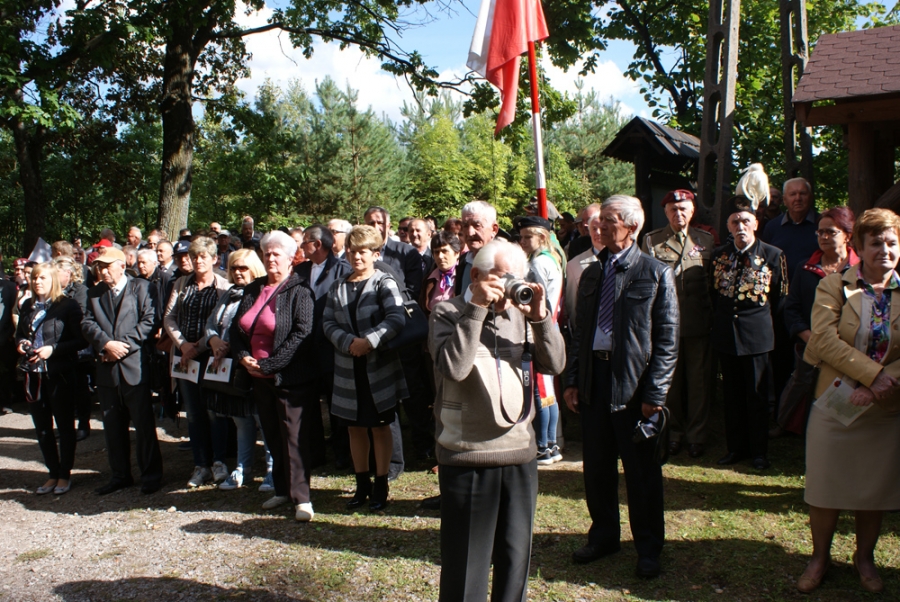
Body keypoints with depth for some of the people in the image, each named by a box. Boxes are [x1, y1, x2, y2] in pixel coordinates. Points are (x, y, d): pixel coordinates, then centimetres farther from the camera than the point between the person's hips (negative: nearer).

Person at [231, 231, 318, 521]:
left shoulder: (299, 292, -9)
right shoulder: (252, 290, 13)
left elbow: (301, 334, -18)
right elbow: (237, 328, 14)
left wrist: (268, 364, -18)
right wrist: (243, 357, -4)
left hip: (290, 377, -7)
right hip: (259, 377, 7)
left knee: (293, 437, -4)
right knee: (272, 435, 14)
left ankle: (301, 497, 2)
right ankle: (282, 490, 26)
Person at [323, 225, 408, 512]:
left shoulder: (384, 283, -4)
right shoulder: (338, 287, 11)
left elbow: (397, 319, -16)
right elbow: (328, 322, 3)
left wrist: (369, 341, -24)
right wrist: (349, 342, -14)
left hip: (379, 368, -4)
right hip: (348, 368, 5)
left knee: (380, 427, 5)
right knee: (355, 427, 12)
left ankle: (381, 486, 16)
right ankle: (362, 484, 25)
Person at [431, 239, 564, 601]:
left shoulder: (521, 314, 7)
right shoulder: (448, 312, -5)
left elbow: (554, 365, 1)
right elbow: (453, 368, -21)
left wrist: (540, 317, -12)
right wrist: (476, 309, -20)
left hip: (520, 451, 4)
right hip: (467, 455, -4)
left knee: (516, 554, 17)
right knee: (466, 560, 8)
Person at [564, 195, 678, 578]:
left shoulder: (656, 274, -5)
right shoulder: (591, 273, 11)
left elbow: (667, 340, -7)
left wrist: (654, 393, -12)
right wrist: (571, 381, 7)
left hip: (633, 381, -5)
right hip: (593, 377, 5)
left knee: (641, 470, 7)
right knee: (597, 466, 14)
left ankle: (648, 548, 24)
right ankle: (603, 536, 33)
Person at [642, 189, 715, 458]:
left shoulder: (707, 240, 8)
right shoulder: (652, 240, 5)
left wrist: (715, 316, 2)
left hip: (699, 322, 1)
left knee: (699, 381, 6)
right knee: (670, 381, 9)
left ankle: (696, 435, 20)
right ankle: (674, 433, 23)